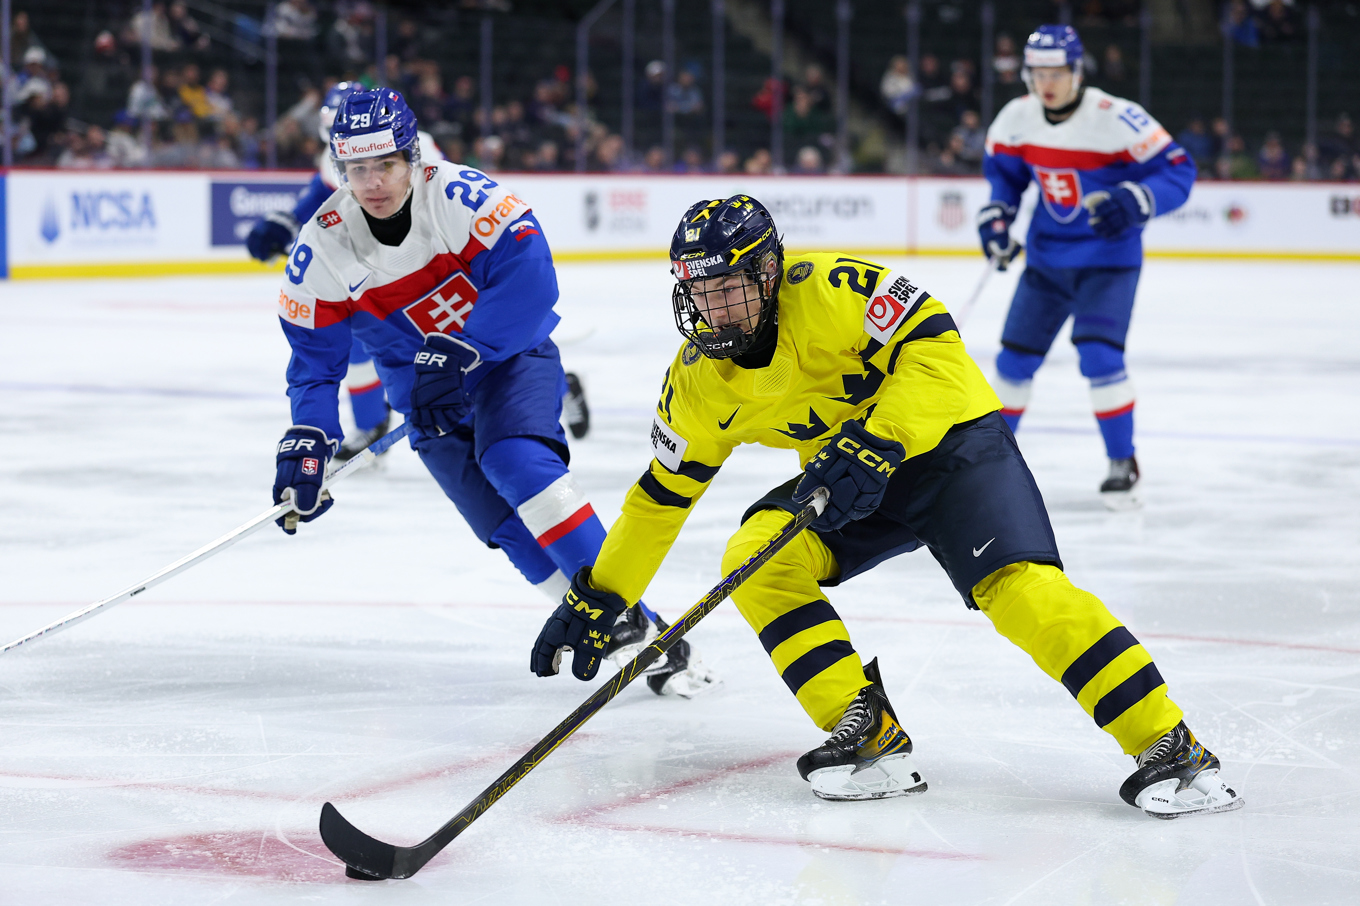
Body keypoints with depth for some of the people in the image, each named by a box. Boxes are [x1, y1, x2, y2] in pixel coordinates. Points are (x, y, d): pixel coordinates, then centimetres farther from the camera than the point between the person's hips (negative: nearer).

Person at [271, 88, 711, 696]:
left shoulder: (459, 197, -21)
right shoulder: (319, 252, -10)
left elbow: (529, 282, -28)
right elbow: (315, 363, -2)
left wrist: (455, 354, -32)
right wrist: (306, 445, -16)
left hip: (512, 357, -3)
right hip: (431, 401, 3)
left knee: (514, 460, -30)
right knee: (509, 525, -15)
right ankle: (618, 634, -6)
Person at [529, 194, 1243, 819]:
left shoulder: (831, 291, -23)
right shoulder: (698, 381, -5)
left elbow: (932, 345, -26)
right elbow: (663, 493, 5)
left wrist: (878, 443, -37)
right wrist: (597, 598, 5)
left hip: (951, 438, -6)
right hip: (847, 475, 6)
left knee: (1021, 586, -27)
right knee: (756, 559, -19)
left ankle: (1170, 748, -24)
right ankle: (871, 737, -18)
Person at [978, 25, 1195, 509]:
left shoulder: (1115, 119, -22)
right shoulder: (1015, 119, -5)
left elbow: (1178, 170, -19)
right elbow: (1002, 170, 14)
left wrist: (1136, 201, -35)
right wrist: (996, 214, -2)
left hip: (1108, 258, -5)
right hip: (1047, 256, 5)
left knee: (1098, 355, -20)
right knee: (1015, 357, 7)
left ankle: (1123, 463, -4)